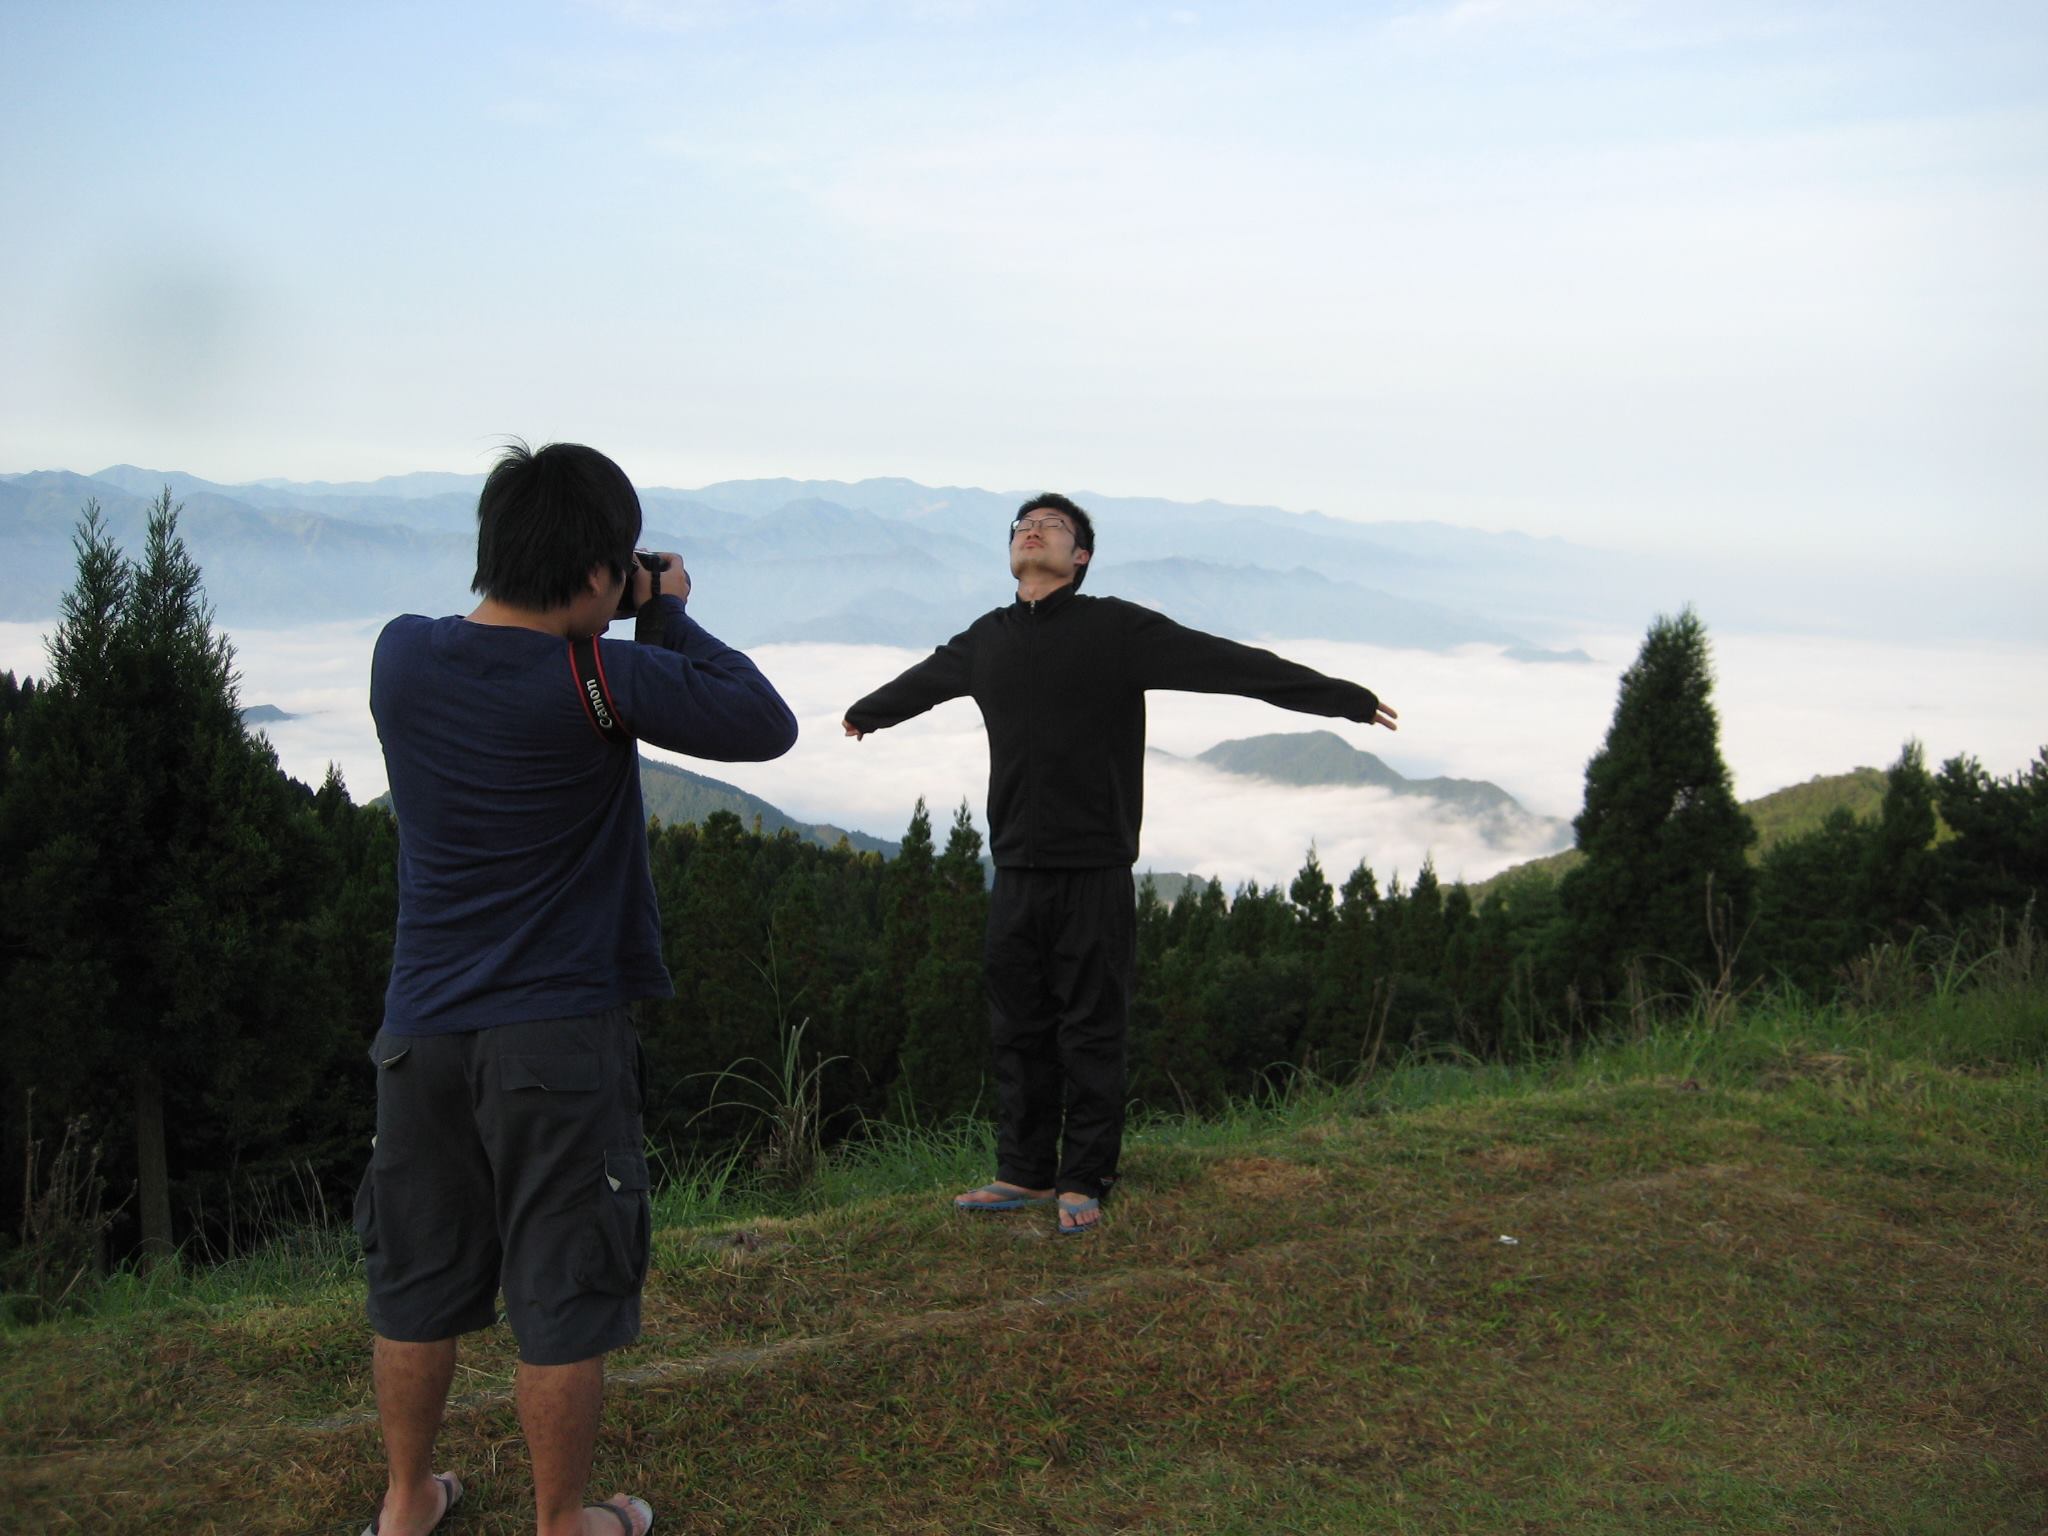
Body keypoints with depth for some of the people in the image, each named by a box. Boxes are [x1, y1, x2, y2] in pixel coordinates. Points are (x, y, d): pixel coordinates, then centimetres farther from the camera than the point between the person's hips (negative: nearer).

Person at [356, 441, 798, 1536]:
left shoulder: (402, 656, -2)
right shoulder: (593, 681, -18)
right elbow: (765, 725, -13)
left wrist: (621, 624, 8)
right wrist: (669, 617, -2)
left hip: (422, 1025, 6)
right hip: (557, 1035, -5)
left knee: (418, 1276, 19)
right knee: (562, 1290, 9)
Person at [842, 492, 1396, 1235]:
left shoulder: (1116, 629, -5)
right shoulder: (985, 642, 10)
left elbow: (1230, 663, -7)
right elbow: (924, 680, 31)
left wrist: (1344, 697, -8)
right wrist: (866, 711, 50)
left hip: (1095, 873, -4)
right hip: (1017, 869, 5)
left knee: (1091, 1032, 2)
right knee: (1020, 1029, 10)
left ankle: (1084, 1181, 12)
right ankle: (1025, 1172, 22)